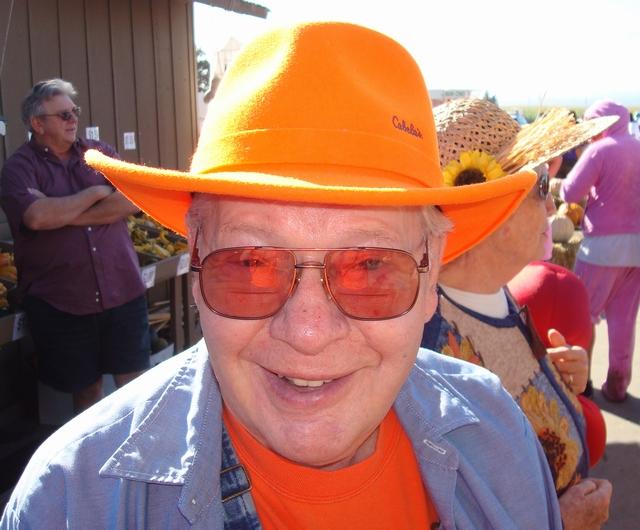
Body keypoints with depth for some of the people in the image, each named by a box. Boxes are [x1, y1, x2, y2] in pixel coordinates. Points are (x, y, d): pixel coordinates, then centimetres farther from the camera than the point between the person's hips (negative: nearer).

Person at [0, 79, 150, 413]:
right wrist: (96, 192, -9)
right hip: (60, 304, -2)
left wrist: (65, 216, -12)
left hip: (123, 292, 2)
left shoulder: (99, 152, 8)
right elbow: (37, 217, -21)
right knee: (86, 389, 13)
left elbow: (133, 200, -7)